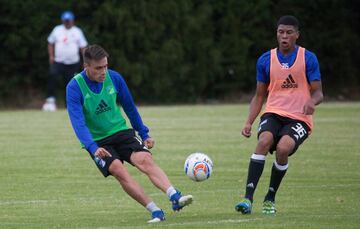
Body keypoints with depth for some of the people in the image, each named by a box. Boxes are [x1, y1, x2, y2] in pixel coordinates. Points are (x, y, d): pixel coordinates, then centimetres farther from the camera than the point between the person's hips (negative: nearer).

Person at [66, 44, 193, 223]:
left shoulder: (114, 78, -2)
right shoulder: (75, 87, -13)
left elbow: (130, 108, 13)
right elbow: (78, 122, -22)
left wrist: (144, 134, 15)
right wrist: (93, 148, -36)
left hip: (122, 132, 3)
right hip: (97, 142, -2)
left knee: (145, 159, -24)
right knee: (119, 170, -28)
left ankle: (175, 197, -40)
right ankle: (155, 211, -30)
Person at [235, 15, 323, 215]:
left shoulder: (308, 58, 0)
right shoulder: (265, 60, 7)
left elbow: (317, 92, 0)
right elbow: (259, 96, 14)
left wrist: (312, 102, -25)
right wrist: (249, 122, 1)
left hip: (299, 118, -2)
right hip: (273, 114, 2)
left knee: (283, 148, -29)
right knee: (264, 141, -30)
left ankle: (270, 199, -9)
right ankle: (248, 198, -34)